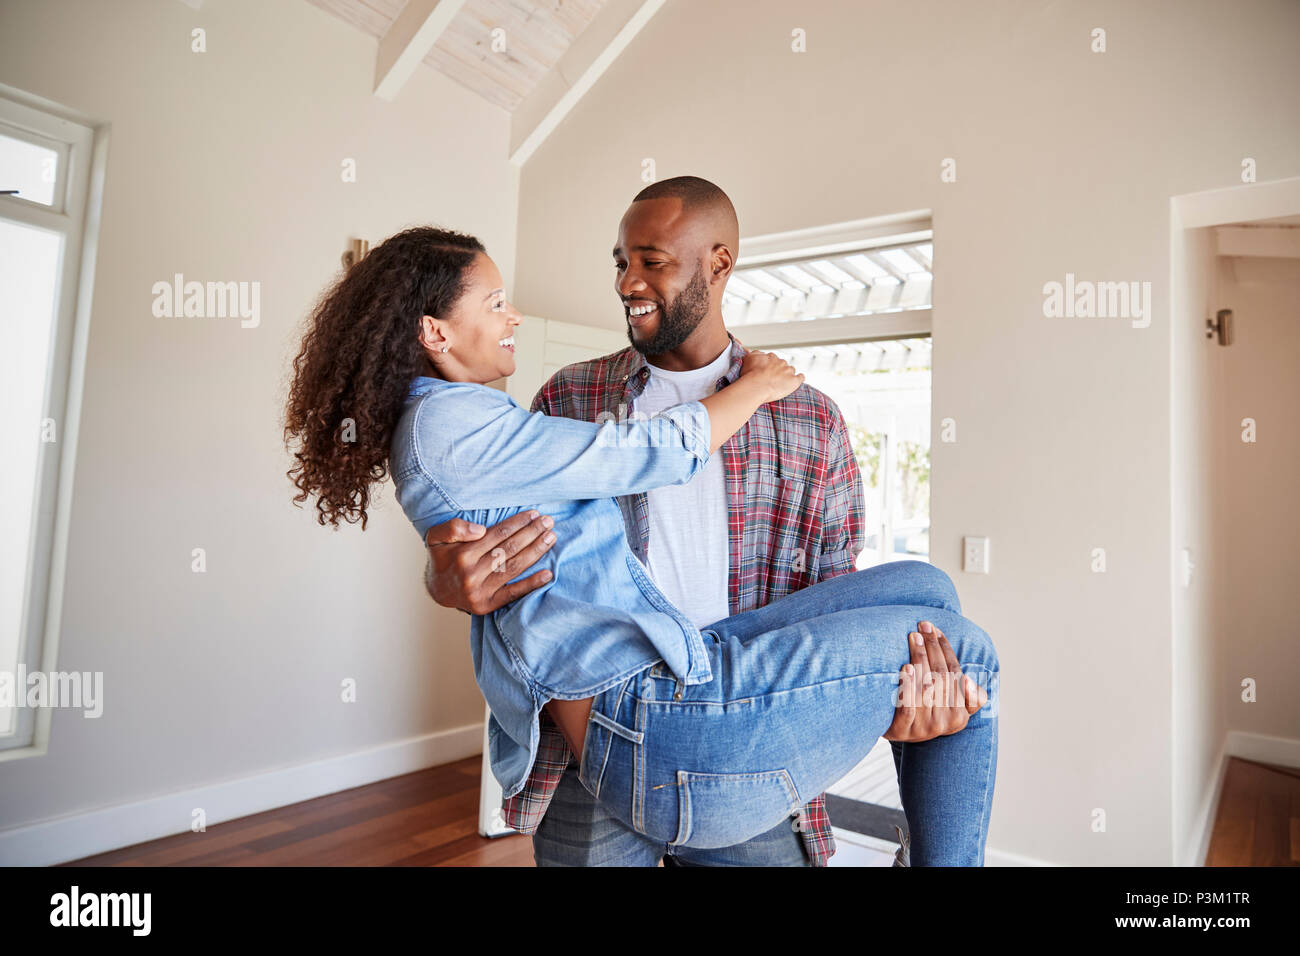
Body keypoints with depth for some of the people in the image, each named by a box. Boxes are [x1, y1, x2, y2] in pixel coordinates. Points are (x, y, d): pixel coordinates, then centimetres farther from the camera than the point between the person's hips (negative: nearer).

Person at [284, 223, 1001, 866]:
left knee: (922, 587, 10)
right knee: (962, 650, 3)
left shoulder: (442, 427, 22)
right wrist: (756, 387, 10)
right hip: (661, 722, -10)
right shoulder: (446, 423, -10)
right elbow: (661, 452, -10)